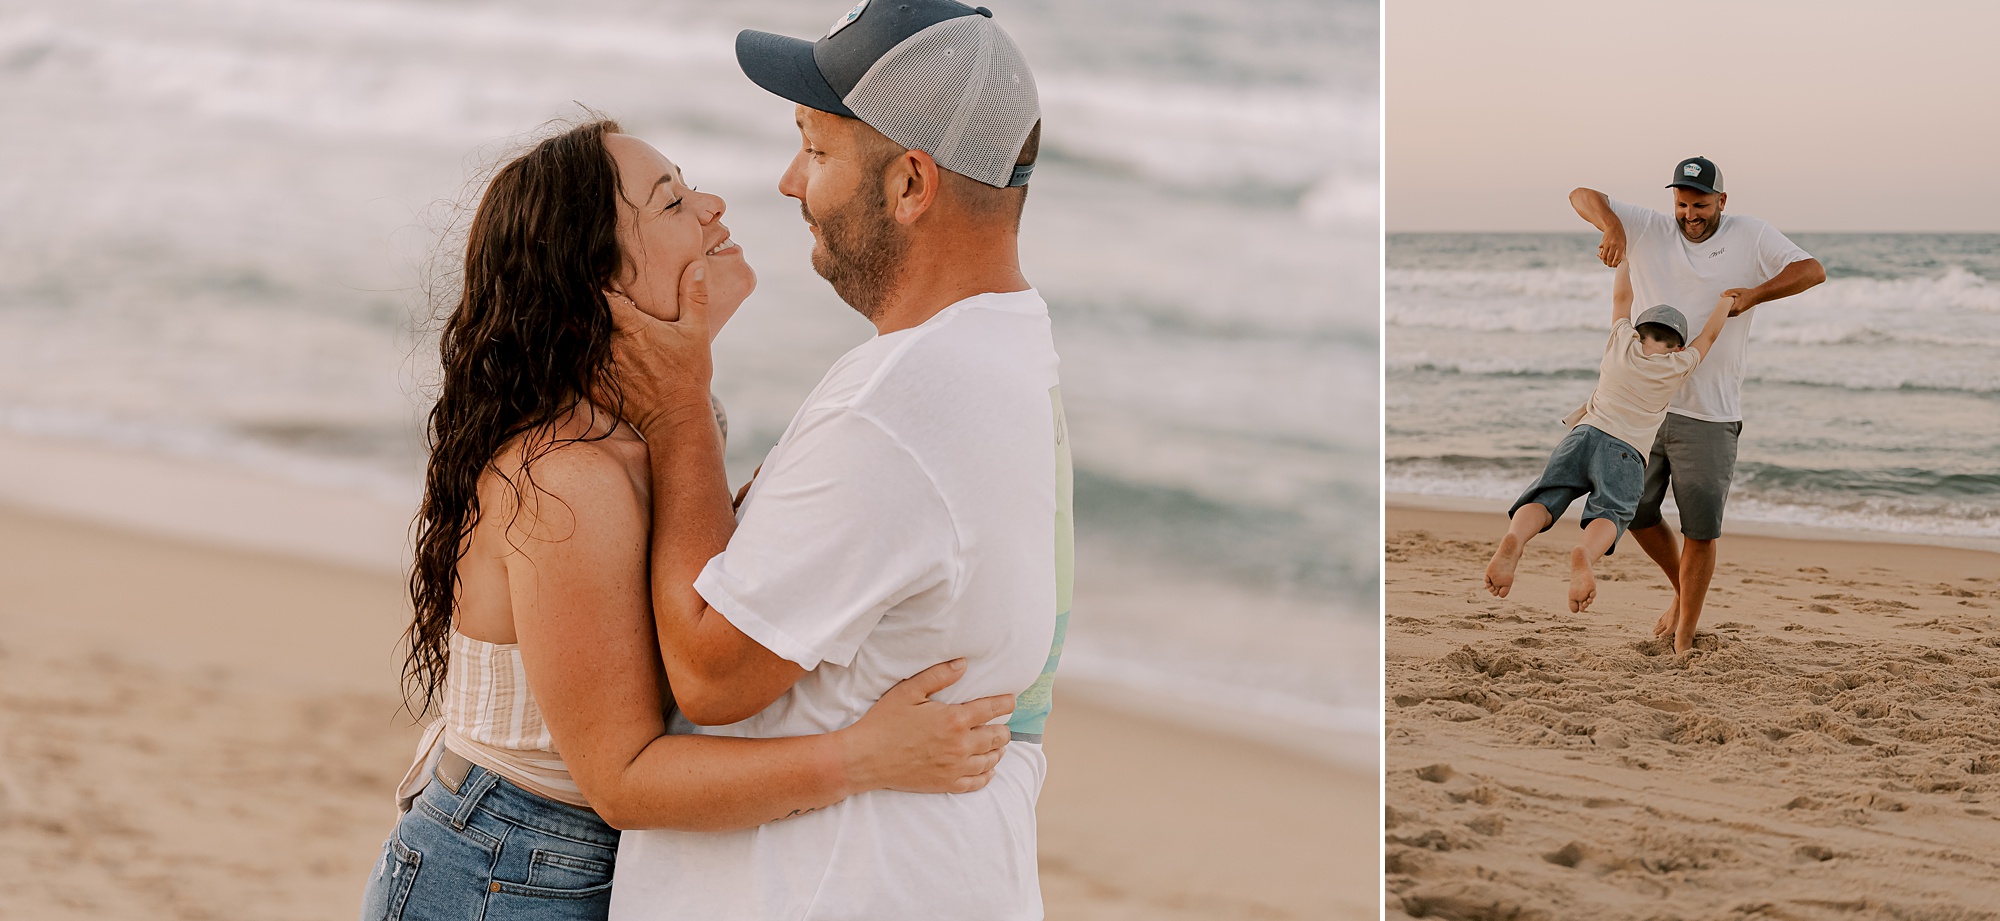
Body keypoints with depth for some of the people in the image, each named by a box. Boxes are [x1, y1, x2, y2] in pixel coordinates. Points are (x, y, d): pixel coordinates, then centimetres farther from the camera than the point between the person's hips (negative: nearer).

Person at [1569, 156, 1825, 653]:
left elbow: (1812, 270, -7)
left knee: (1701, 528, -3)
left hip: (1709, 413, -3)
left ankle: (1684, 637, 7)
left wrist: (1754, 294, -21)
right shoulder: (1649, 230, 3)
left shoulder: (1751, 237, 0)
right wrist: (1612, 225, -20)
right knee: (1635, 510, 10)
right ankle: (1682, 590, 35)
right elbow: (1583, 196, 1)